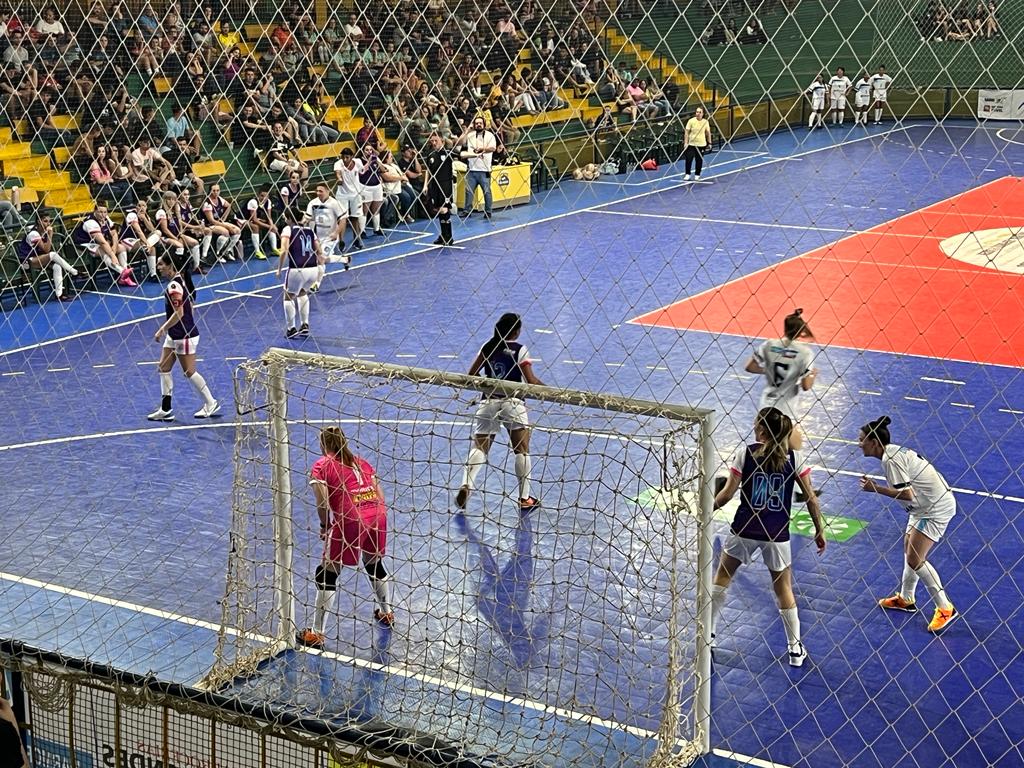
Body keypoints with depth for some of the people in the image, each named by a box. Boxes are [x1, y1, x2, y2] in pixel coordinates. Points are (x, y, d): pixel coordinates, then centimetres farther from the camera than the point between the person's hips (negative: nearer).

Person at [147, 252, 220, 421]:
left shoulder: (174, 286, -21)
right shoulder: (181, 280, 7)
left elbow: (178, 313, -26)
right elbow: (191, 307, 15)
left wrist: (162, 329, -20)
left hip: (185, 336, -10)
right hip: (174, 335, 10)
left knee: (189, 372, 2)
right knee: (163, 369, 9)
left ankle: (211, 404, 17)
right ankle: (166, 410, 12)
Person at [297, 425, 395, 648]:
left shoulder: (321, 465, 7)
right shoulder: (362, 462, 23)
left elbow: (323, 504, -5)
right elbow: (381, 498, 16)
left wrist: (325, 527, 9)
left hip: (350, 521, -5)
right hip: (377, 516, 5)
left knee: (326, 574, 6)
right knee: (374, 563, 31)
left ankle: (316, 633, 4)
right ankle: (387, 613, 48)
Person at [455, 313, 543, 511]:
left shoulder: (488, 347, 8)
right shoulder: (519, 350, -3)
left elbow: (471, 375, 10)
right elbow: (531, 381, -9)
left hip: (488, 403, 3)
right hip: (512, 404, -3)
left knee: (479, 448, 6)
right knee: (522, 450, 9)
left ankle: (466, 484, -17)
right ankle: (524, 498, 12)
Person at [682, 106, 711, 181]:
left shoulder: (705, 122, -2)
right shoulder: (691, 121, -7)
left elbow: (708, 133, 8)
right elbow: (687, 132, -4)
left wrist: (709, 143, 6)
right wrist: (685, 142, -10)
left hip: (701, 144, 1)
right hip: (691, 144, -1)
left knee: (699, 160, 7)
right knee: (689, 159, -7)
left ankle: (697, 175, 20)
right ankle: (687, 174, 7)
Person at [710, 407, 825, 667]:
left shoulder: (745, 452, -7)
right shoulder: (794, 457, -3)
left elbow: (727, 494, -8)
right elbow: (811, 498, -3)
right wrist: (819, 531, 8)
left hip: (745, 529, -1)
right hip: (777, 534, 1)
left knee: (722, 577, 20)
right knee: (784, 588, 15)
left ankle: (709, 633, 22)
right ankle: (795, 648, 18)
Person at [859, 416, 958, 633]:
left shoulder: (891, 460, -21)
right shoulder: (896, 451, 8)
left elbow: (907, 494, -27)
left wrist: (876, 489, -21)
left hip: (936, 508, -11)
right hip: (925, 506, 11)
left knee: (915, 560, -9)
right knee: (908, 548, 20)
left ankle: (945, 609, 0)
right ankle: (906, 599, 35)